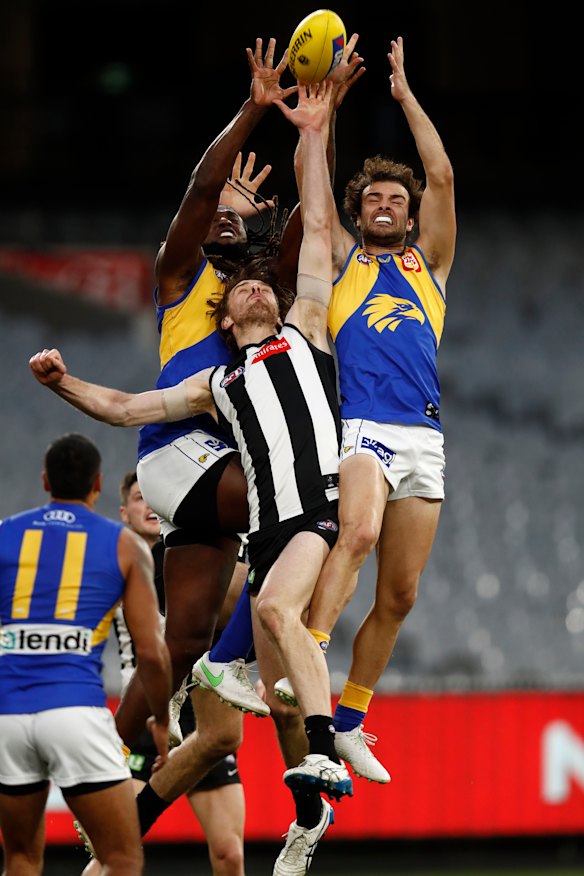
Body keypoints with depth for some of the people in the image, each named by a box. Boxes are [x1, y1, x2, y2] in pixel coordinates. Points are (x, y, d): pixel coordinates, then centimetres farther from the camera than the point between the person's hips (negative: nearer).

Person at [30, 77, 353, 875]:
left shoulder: (304, 330, 19)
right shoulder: (217, 384, 28)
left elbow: (319, 229, 16)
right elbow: (123, 408, 31)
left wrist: (312, 136, 16)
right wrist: (64, 382, 17)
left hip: (329, 500, -5)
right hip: (271, 522, 5)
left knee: (276, 607, -30)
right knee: (277, 677, 2)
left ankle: (326, 755, -37)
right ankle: (311, 810, 11)